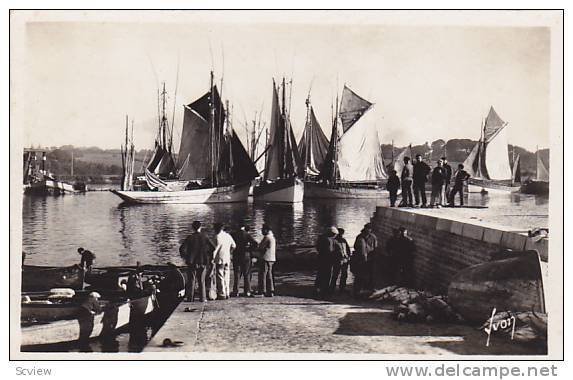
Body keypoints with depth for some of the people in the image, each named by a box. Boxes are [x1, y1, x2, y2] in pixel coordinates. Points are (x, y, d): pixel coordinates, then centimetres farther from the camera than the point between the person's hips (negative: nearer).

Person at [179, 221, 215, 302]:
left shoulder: (190, 237, -6)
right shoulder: (205, 237, -3)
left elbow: (182, 249, -11)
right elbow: (213, 248, -7)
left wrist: (185, 257, 3)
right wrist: (210, 258, 4)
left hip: (192, 262, -1)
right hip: (203, 262, 1)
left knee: (191, 280, 8)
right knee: (202, 281, 10)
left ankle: (190, 298, 8)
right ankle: (203, 298, 9)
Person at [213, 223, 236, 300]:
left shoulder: (218, 236, -12)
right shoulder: (228, 235, 10)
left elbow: (216, 248, -16)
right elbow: (234, 246, 16)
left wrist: (213, 258, -10)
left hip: (220, 259, -7)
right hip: (228, 259, 7)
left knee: (220, 277, -3)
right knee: (227, 277, 11)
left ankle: (222, 294, -3)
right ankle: (227, 294, 14)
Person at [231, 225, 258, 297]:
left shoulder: (234, 235, 1)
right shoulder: (247, 235, -5)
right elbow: (255, 243, -13)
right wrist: (250, 249, -2)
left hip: (236, 256, 1)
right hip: (246, 256, -1)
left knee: (236, 275, 6)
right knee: (246, 275, 6)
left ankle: (235, 291, 2)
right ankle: (247, 292, 4)